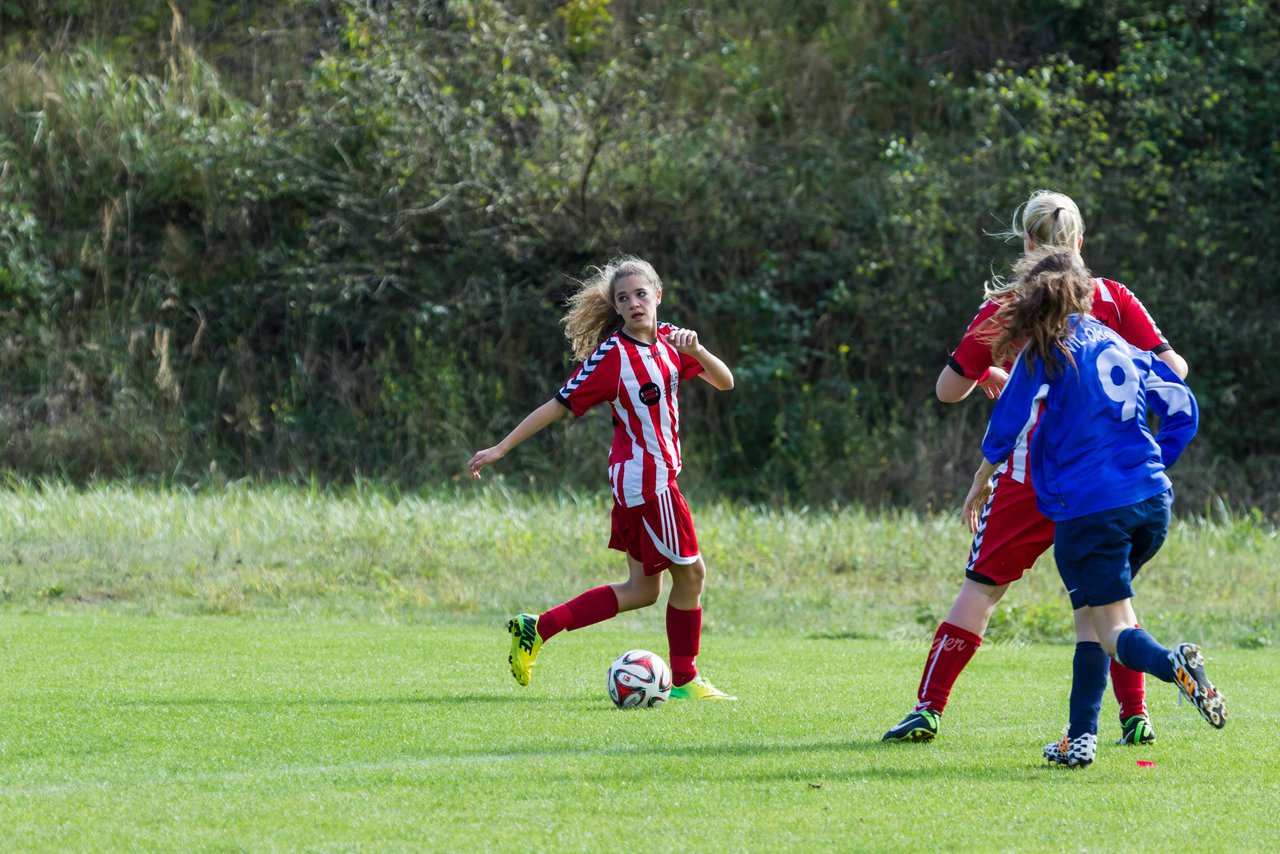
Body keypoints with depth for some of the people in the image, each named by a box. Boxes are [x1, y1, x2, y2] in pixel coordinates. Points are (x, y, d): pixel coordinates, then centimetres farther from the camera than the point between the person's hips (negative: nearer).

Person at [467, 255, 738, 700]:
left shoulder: (670, 341, 7)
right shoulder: (612, 355, -14)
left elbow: (725, 382, 4)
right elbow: (559, 405, -13)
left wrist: (696, 351, -17)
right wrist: (500, 449, -16)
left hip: (653, 476, 8)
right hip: (645, 478, -8)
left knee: (642, 588, 11)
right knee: (690, 572, -2)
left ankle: (537, 629, 11)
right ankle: (685, 679, 12)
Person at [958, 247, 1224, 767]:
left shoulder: (1044, 352, -1)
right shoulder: (1121, 347, 16)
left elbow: (1006, 428, -1)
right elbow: (1183, 409, 16)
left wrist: (979, 487, 14)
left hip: (1087, 509, -6)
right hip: (1151, 500, 6)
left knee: (1113, 633, -3)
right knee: (1090, 616, 21)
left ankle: (1173, 666, -35)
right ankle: (1081, 736, 14)